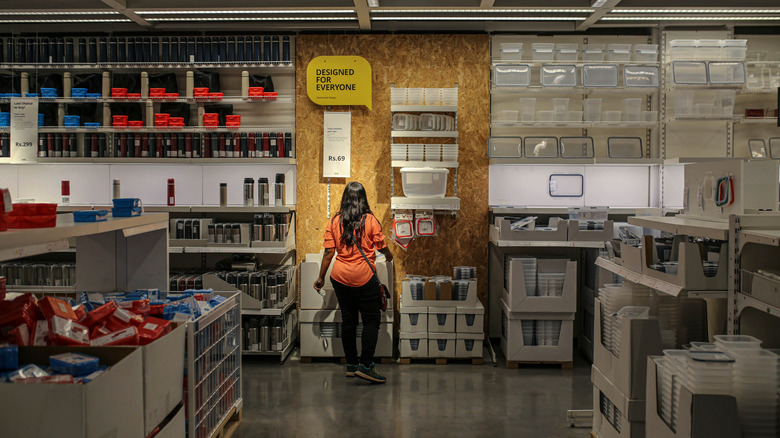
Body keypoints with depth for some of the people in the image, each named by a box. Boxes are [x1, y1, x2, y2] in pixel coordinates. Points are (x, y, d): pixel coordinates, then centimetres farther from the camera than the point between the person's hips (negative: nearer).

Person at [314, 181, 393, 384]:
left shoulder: (334, 222, 0)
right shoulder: (370, 220, -7)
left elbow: (328, 252, -1)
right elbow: (382, 246, 1)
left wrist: (321, 278, 8)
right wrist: (389, 256, 24)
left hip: (340, 276, 4)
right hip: (364, 276, -4)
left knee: (348, 319, 12)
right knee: (371, 320, 3)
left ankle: (351, 365, 20)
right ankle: (365, 365, -5)